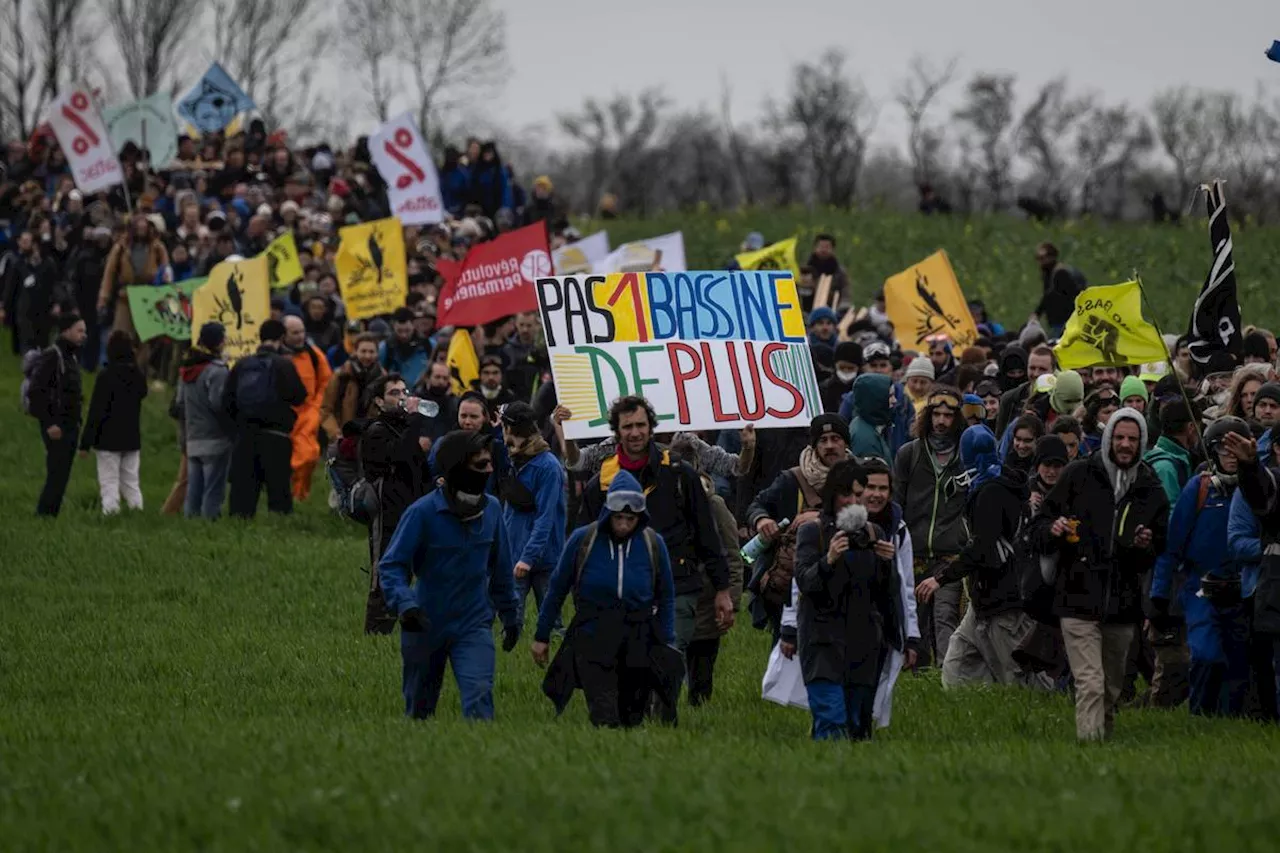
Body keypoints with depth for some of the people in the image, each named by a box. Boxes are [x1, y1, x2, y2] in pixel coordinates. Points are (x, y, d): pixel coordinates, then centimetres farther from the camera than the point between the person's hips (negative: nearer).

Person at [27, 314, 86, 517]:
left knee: (62, 476, 8)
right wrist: (49, 424, -21)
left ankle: (49, 515, 12)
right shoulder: (50, 357, -14)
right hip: (56, 428, -9)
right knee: (56, 475, -11)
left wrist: (76, 421, 15)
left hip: (71, 426, 9)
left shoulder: (72, 357, 15)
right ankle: (44, 515, -8)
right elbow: (35, 393, -19)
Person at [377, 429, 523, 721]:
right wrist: (405, 604, -31)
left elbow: (500, 568, 11)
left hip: (474, 626, 2)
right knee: (419, 709, 14)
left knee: (479, 696, -21)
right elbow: (391, 565, -14)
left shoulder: (492, 509, -2)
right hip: (426, 627, -2)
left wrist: (511, 617, 18)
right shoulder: (422, 512, -15)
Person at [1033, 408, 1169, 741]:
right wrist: (1053, 530, -15)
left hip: (1123, 607, 4)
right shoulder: (1078, 475, 4)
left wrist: (1146, 548, -5)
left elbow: (1162, 552, 17)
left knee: (1112, 690, 11)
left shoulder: (1150, 491, 11)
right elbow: (1038, 528, 8)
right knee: (1090, 685, -15)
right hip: (1079, 599, -4)